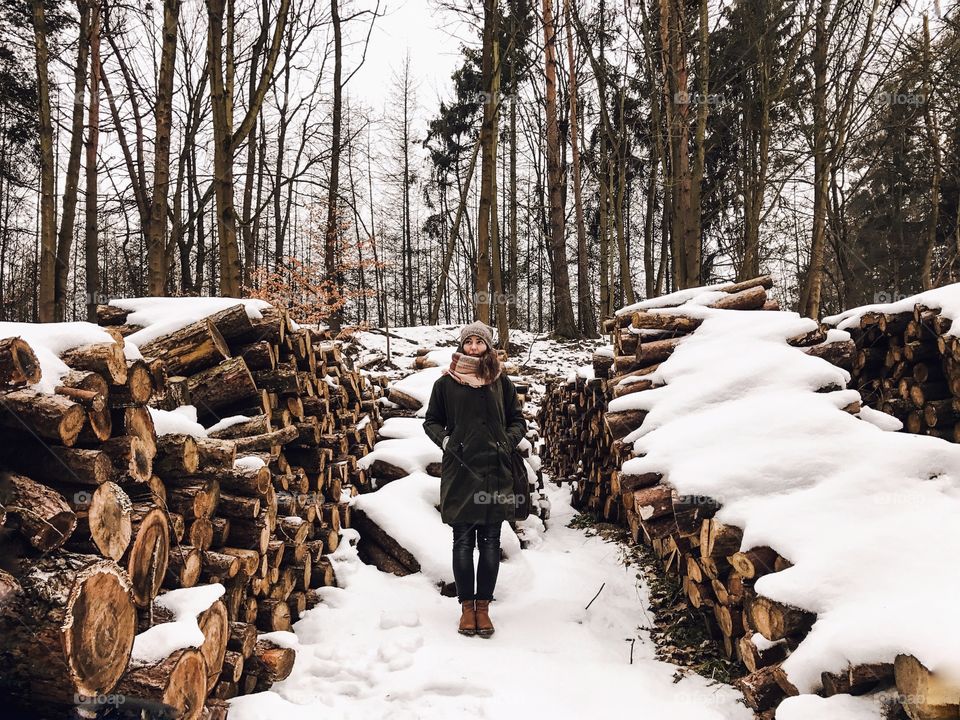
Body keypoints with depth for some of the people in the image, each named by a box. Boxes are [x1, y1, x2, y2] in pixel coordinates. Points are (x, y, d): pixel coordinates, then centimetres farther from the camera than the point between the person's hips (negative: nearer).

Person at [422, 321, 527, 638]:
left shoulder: (501, 381, 7)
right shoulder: (446, 382, 4)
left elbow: (517, 421, 14)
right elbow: (431, 421, 11)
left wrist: (507, 442, -3)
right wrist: (445, 440, -5)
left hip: (495, 472, 1)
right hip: (459, 472, -1)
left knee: (490, 543, 5)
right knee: (463, 542, 4)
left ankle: (483, 606, 17)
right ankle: (467, 606, 17)